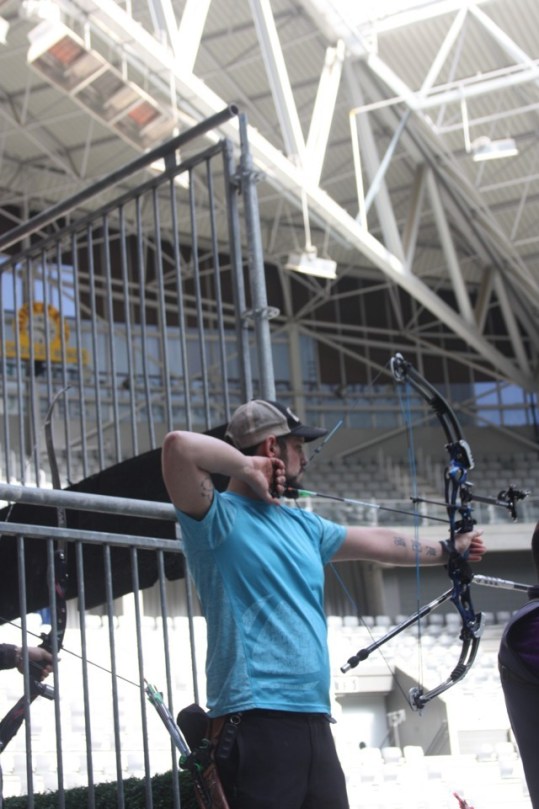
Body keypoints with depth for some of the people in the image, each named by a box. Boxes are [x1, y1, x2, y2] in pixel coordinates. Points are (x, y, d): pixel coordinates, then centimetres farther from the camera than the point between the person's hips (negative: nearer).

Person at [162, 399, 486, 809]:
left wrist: (447, 550, 42)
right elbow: (179, 446, -24)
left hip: (314, 718, 8)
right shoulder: (219, 516, -6)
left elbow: (377, 541, 33)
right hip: (256, 720, -8)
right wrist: (247, 468, -9)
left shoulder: (303, 525, 20)